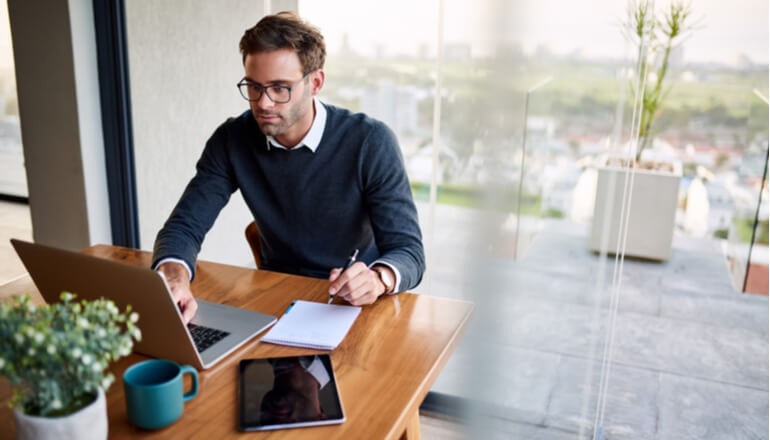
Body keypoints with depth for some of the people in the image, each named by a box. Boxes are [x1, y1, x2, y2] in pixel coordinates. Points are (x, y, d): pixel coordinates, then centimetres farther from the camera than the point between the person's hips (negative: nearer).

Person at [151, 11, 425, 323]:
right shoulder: (232, 140, -5)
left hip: (353, 302, -1)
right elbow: (184, 225, -6)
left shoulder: (370, 143, -16)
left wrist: (378, 278, -41)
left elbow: (408, 250, -17)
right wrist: (174, 275, -30)